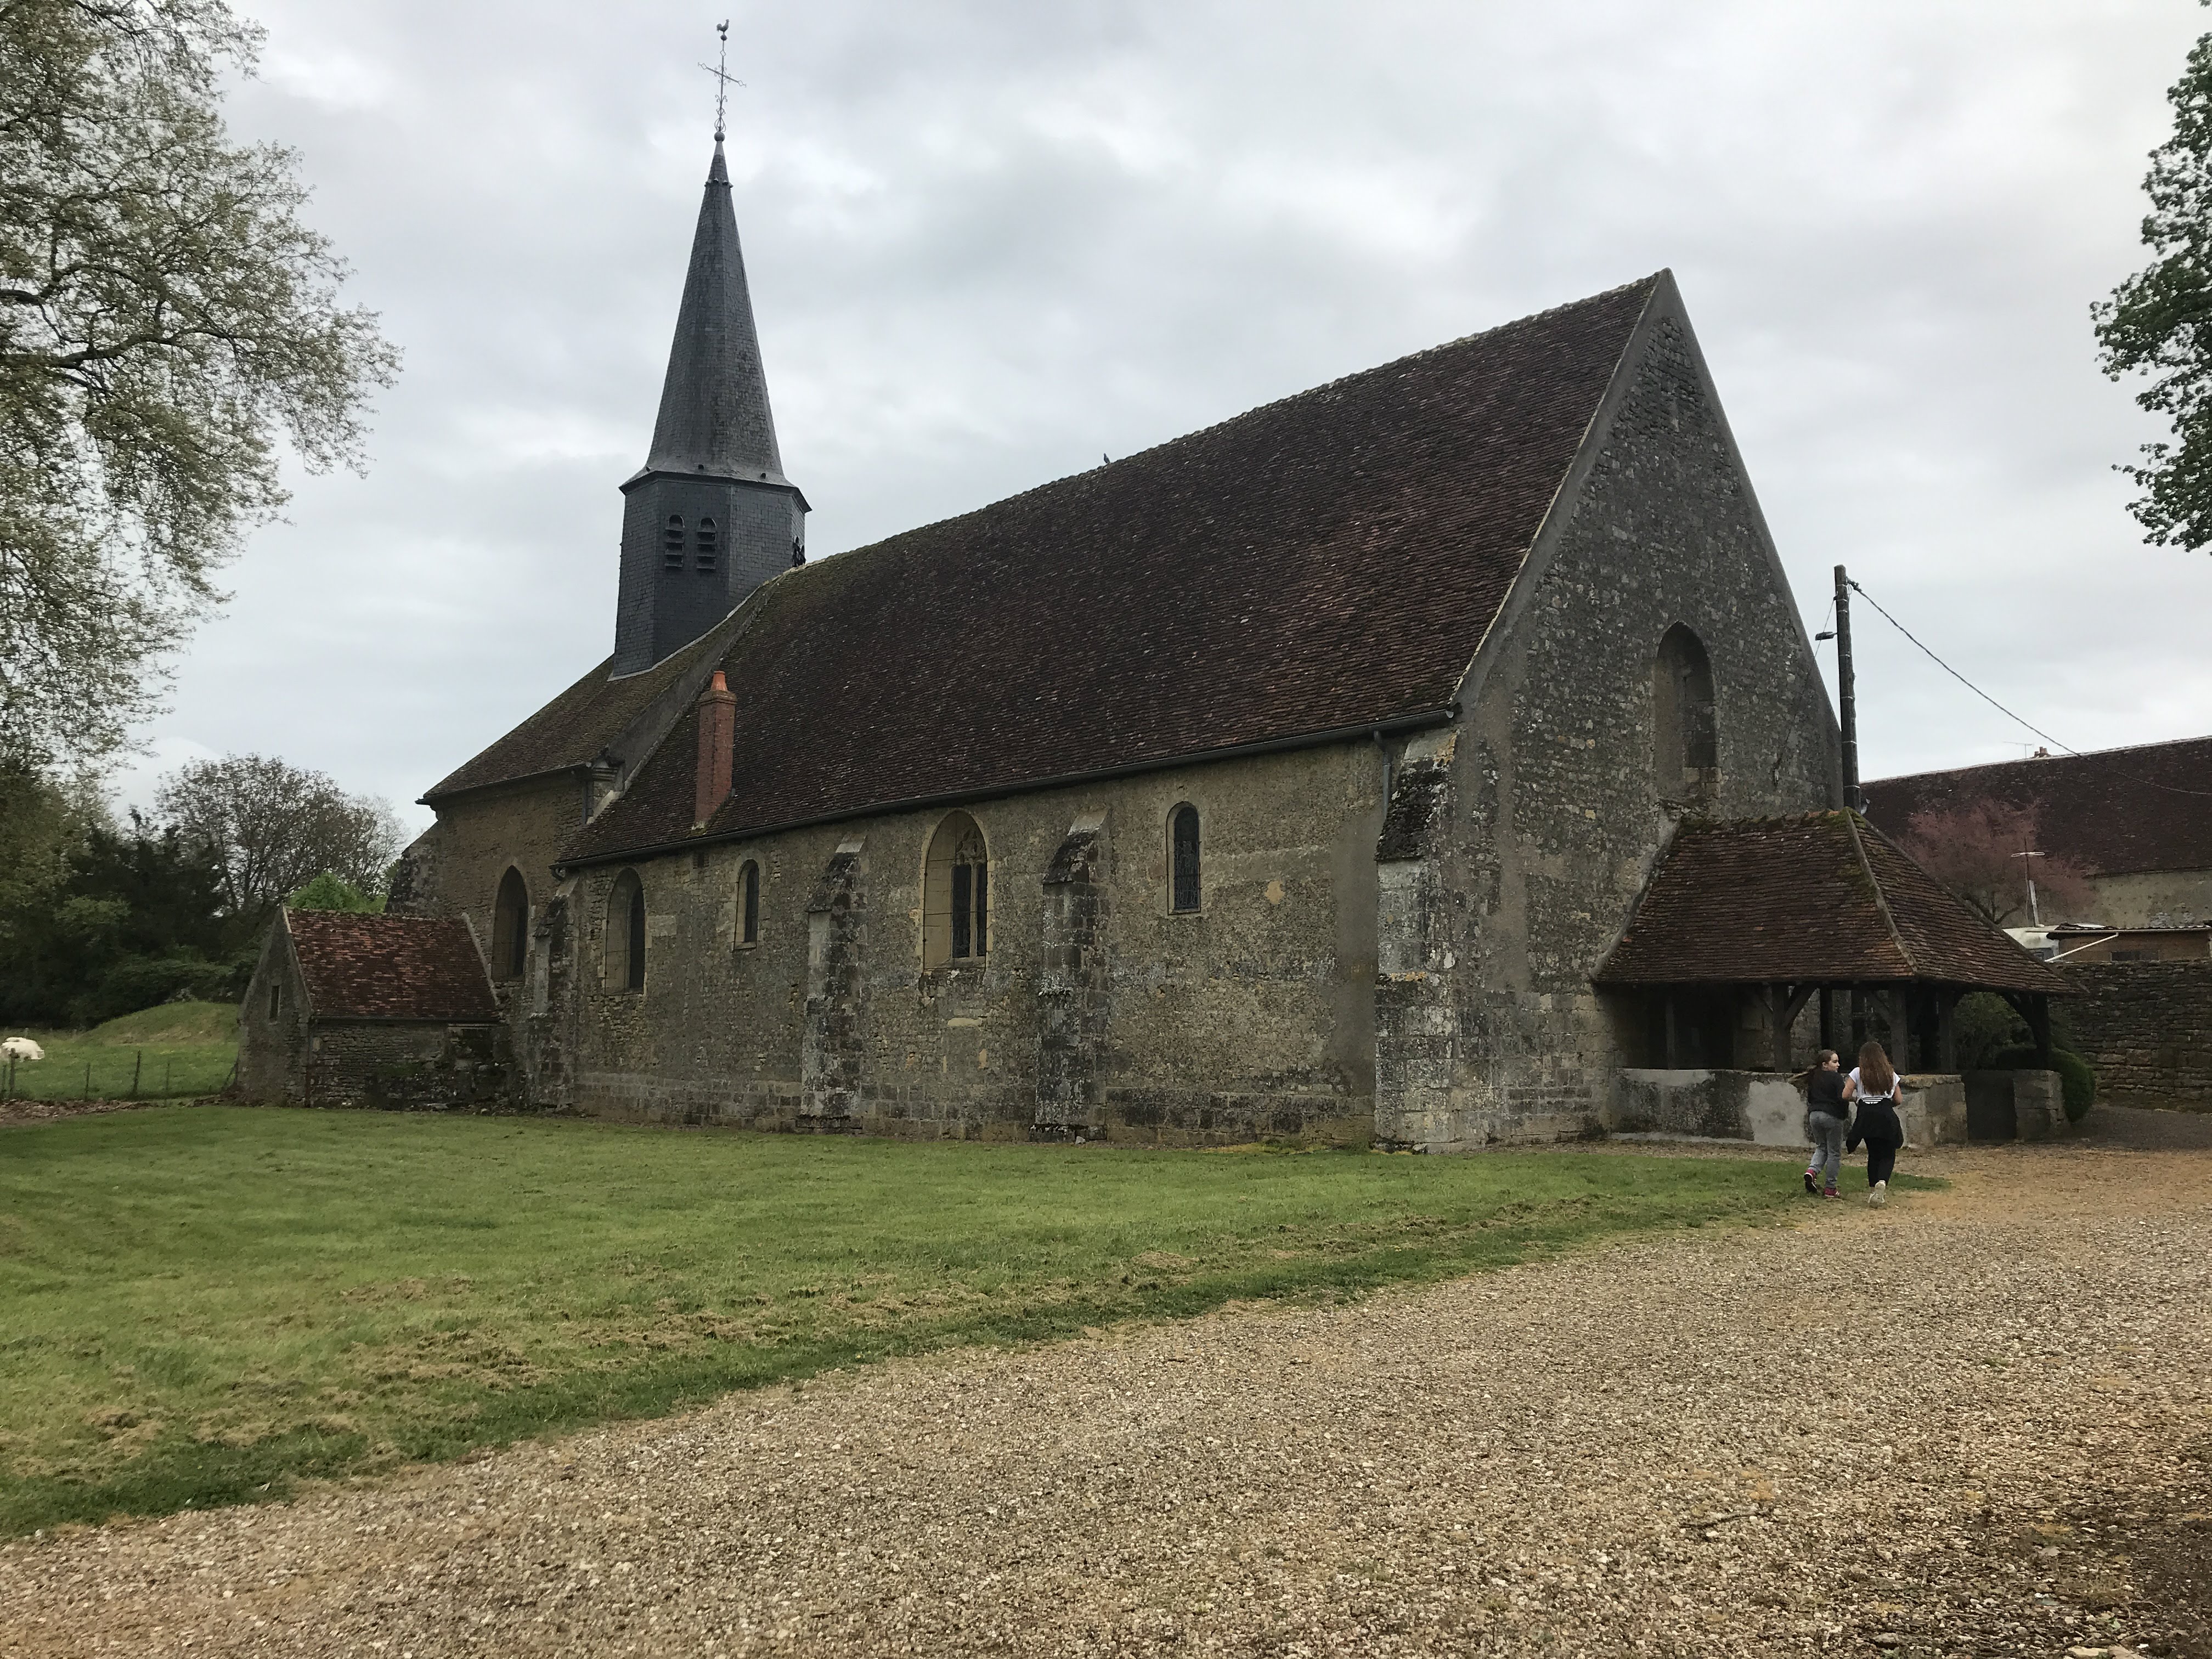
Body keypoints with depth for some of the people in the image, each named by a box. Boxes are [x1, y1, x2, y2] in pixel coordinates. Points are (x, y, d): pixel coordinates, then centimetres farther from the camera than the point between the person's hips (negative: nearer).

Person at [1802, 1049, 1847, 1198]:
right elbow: (1843, 1098, -15)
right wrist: (1845, 1115, -2)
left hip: (1814, 1115, 6)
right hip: (1832, 1117, -6)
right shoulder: (1836, 1077, -11)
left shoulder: (1813, 1078, 10)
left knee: (1821, 1147, 21)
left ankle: (1812, 1170, -7)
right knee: (1834, 1152, 5)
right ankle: (1830, 1189, 6)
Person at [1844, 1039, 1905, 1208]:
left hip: (1866, 1116, 0)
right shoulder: (1891, 1073, 11)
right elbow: (1899, 1099, 11)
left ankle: (1873, 1190, 9)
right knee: (1888, 1154, 6)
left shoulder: (1858, 1072, 5)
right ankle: (1882, 1182, -22)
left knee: (1873, 1154, 13)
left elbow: (1846, 1095, -2)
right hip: (1886, 1116, 0)